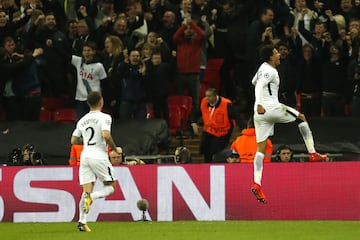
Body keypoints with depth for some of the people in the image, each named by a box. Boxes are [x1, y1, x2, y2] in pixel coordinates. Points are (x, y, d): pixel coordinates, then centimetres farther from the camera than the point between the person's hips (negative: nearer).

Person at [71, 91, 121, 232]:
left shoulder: (82, 120, 12)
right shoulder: (104, 117, -5)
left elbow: (74, 140, 15)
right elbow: (106, 135, -20)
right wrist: (115, 149, -5)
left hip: (85, 156, 5)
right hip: (99, 156, -5)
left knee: (87, 190, 4)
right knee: (111, 187, 7)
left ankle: (82, 221, -8)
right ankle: (91, 197, -22)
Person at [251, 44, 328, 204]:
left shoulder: (263, 68, 18)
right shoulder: (270, 71, -9)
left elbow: (254, 82, 39)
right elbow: (259, 85, -25)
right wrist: (259, 104, -38)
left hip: (260, 113, 8)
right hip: (271, 108, -8)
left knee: (261, 149, 1)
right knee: (301, 118, 14)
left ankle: (257, 184, -12)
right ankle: (312, 154, 13)